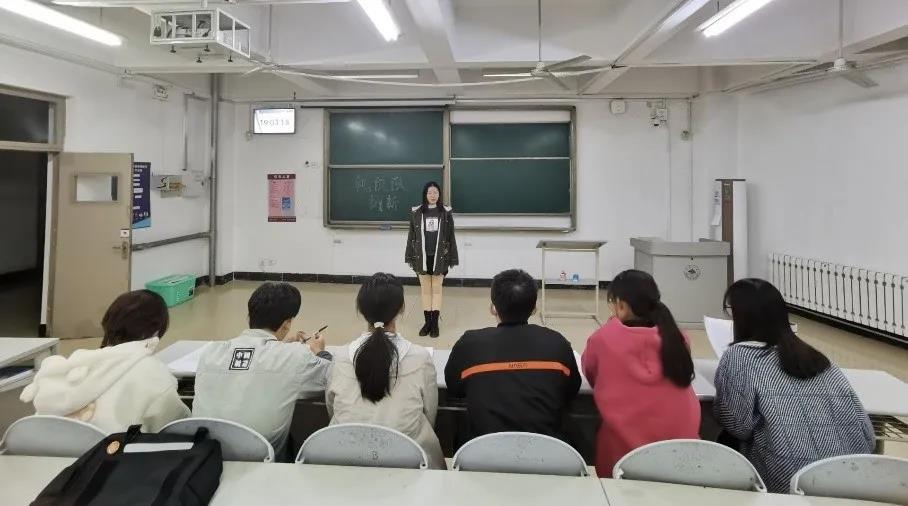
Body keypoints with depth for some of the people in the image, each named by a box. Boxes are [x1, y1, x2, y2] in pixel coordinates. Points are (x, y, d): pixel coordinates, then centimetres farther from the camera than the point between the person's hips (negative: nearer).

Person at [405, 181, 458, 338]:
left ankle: (435, 323, 12)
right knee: (425, 290, 9)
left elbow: (451, 236, 1)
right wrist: (410, 257, 2)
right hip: (422, 257, 1)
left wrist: (452, 258, -1)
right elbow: (411, 236, 4)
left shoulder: (446, 212, -2)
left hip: (439, 257, -1)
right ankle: (427, 322, 18)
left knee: (437, 289, 6)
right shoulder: (416, 213, 0)